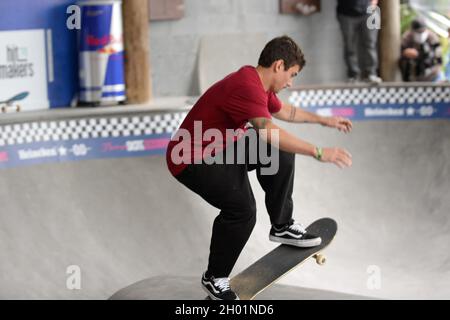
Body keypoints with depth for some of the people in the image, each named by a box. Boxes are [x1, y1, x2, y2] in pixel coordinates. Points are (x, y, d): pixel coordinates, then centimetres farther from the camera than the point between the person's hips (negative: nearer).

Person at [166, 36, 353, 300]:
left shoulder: (259, 85, 5)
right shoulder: (246, 87, -28)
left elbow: (284, 111, 27)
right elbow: (269, 133, -43)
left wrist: (324, 120, 30)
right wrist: (318, 152, -42)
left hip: (222, 148, 10)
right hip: (192, 159, -10)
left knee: (281, 155, 6)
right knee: (242, 208, -26)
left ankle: (282, 226, 20)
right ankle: (215, 279, -4)